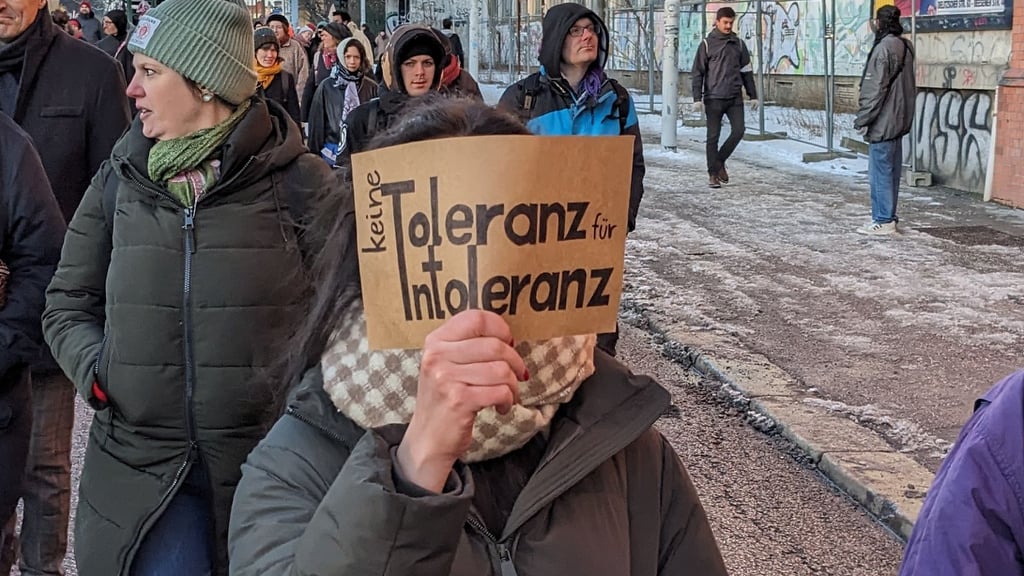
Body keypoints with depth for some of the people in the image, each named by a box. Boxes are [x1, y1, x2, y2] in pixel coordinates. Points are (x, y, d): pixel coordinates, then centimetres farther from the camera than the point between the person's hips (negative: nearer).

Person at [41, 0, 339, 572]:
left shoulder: (300, 183, -6)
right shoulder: (120, 181, 5)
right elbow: (69, 304, 13)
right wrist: (99, 369, -4)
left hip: (271, 462, -2)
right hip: (142, 464, 2)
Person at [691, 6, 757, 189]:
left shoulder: (739, 44, 10)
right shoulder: (707, 44, 1)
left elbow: (746, 71, 15)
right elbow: (697, 72, -1)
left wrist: (753, 95, 12)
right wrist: (697, 98, -8)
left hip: (735, 97, 3)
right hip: (714, 98, -3)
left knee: (739, 130, -8)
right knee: (713, 137, 0)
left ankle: (720, 161, 14)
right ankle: (713, 174, 8)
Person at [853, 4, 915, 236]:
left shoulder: (883, 48, -17)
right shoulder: (905, 46, 11)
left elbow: (875, 89, -19)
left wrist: (863, 119, -13)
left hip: (883, 121, -9)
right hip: (898, 119, 9)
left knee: (880, 172, -4)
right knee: (891, 171, 13)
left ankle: (883, 221, -2)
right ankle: (888, 217, 20)